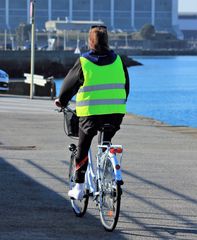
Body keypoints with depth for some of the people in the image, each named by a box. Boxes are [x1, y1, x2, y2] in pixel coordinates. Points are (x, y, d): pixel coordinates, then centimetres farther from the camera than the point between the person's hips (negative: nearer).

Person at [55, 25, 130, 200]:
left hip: (91, 113, -3)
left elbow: (70, 83, 8)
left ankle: (79, 187, 9)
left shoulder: (84, 62, -3)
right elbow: (126, 85, 15)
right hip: (116, 113, 3)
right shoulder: (118, 61, 5)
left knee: (82, 149, 11)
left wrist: (62, 100, 25)